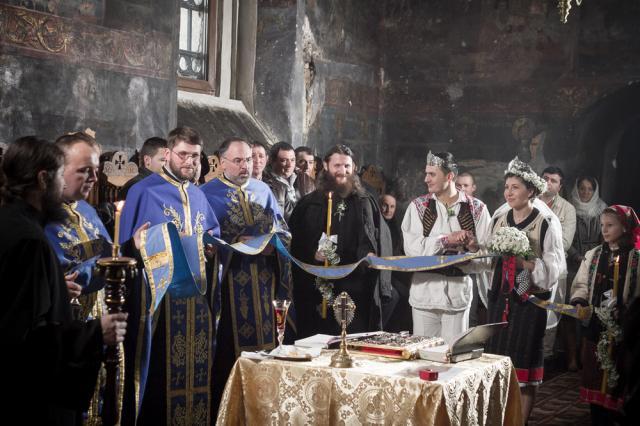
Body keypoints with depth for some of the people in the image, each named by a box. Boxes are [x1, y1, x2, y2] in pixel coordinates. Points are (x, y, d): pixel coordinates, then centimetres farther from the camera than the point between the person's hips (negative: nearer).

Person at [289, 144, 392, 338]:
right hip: (320, 291, -1)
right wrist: (312, 254, -13)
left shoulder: (366, 203, 11)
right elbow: (294, 243, 6)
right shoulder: (309, 204, 8)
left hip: (359, 292, 1)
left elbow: (382, 242, 7)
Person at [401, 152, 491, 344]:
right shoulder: (418, 206, 4)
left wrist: (473, 246, -18)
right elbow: (411, 247, -10)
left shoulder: (476, 208, 5)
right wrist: (447, 239, -15)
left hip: (458, 294, 0)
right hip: (425, 291, 0)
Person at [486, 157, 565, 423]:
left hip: (531, 298, -5)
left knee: (523, 358, 1)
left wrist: (526, 264, -22)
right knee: (497, 354, 5)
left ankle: (522, 419, 11)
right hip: (501, 296, 5)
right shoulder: (499, 218, 8)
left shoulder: (546, 222, -8)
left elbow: (554, 266, -10)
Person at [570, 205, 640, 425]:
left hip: (622, 330, -4)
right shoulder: (592, 255, 7)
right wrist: (579, 302, -5)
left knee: (618, 380, 1)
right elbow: (581, 285, 12)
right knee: (594, 377, 9)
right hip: (595, 326, 4)